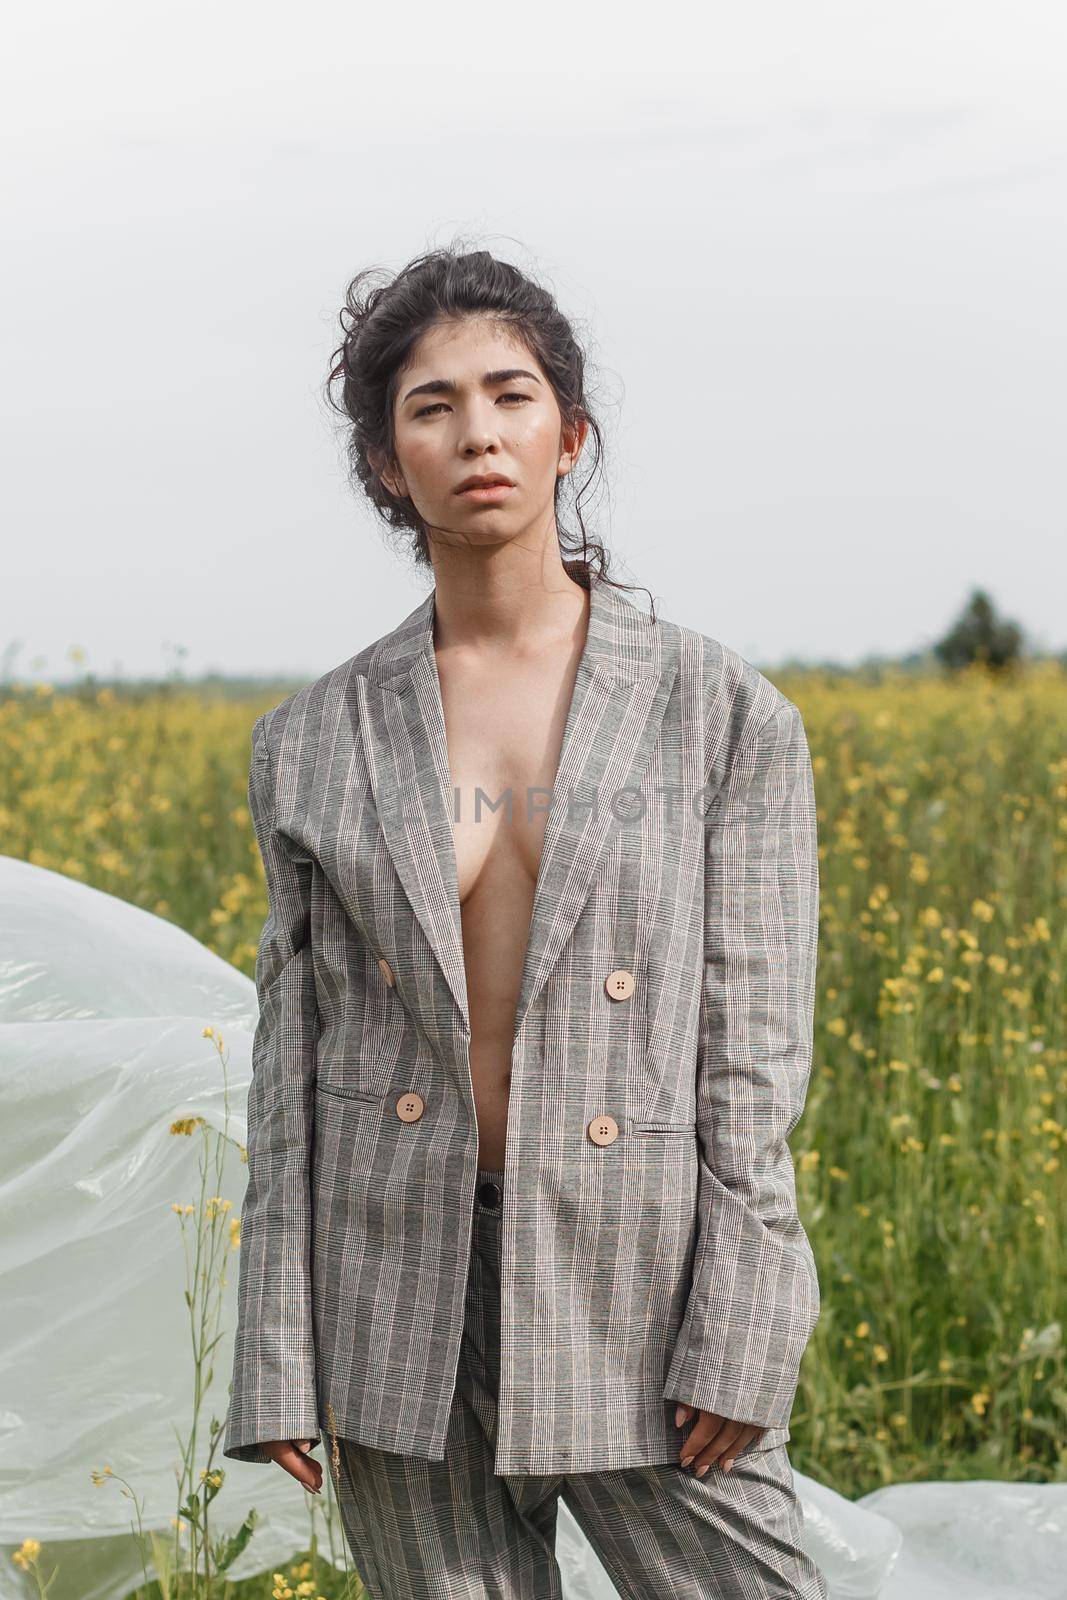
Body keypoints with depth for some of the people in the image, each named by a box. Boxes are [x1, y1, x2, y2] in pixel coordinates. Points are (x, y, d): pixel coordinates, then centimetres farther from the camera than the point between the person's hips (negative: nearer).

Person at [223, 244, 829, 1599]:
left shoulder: (722, 712, 0)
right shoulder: (314, 744, 5)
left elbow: (755, 1042, -2)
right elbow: (291, 1052, 6)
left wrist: (737, 1345, -8)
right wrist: (278, 1374, 2)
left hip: (633, 1285, -2)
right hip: (406, 1305, 2)